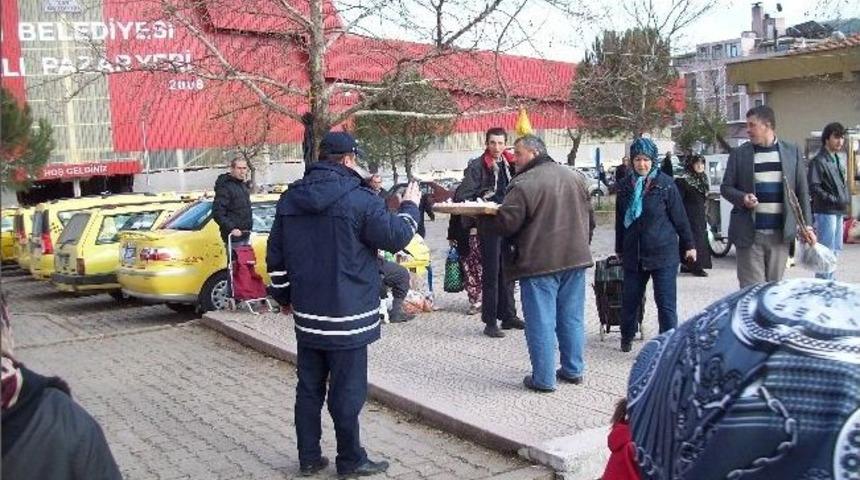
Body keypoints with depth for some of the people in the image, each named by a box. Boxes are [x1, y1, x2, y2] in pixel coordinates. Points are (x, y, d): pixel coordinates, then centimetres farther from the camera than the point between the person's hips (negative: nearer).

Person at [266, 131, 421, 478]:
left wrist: (285, 296, 23)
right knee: (347, 391, 3)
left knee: (309, 388, 14)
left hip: (307, 314, 6)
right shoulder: (359, 199, -14)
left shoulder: (290, 199, 7)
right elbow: (395, 237, -6)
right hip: (347, 315, -6)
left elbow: (275, 256, 12)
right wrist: (410, 207, 11)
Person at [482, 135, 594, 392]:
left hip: (539, 263, -7)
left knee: (541, 322, 1)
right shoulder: (575, 177, 9)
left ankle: (543, 379, 7)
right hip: (575, 258, 7)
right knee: (572, 319, 15)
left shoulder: (524, 184, -15)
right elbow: (588, 216, 17)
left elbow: (505, 224, -15)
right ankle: (573, 370, 24)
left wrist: (481, 217, 3)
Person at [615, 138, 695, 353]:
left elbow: (679, 216, 0)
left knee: (666, 303, -3)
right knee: (630, 299, 13)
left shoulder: (665, 184, -5)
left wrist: (688, 245, 5)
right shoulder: (626, 186, 6)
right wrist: (619, 249, 21)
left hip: (663, 254, -4)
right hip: (633, 254, 4)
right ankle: (627, 336, 35)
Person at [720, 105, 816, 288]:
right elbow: (726, 187, 6)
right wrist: (742, 197, -15)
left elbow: (802, 191, 9)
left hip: (781, 233, 1)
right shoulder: (739, 154, 4)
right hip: (749, 233, -1)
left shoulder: (792, 152, 7)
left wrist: (806, 225, 4)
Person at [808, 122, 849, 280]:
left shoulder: (836, 159, 16)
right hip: (825, 212, -9)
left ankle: (828, 280, 24)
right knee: (827, 250, -7)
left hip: (838, 212, 9)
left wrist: (846, 199, 8)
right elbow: (814, 189, -18)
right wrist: (835, 201, -19)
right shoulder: (818, 161, -12)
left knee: (836, 249, 14)